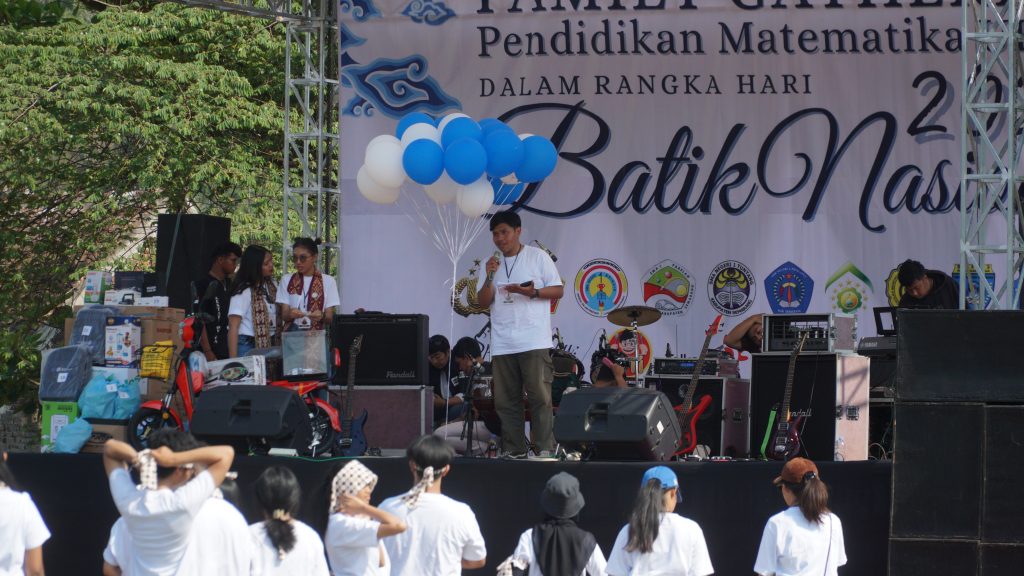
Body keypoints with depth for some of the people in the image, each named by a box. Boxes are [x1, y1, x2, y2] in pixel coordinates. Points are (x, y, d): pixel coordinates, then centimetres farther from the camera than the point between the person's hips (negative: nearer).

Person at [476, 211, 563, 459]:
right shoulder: (493, 264, 15)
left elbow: (557, 291, 2)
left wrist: (532, 292, -14)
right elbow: (483, 302, 10)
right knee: (506, 401, 3)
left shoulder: (538, 257, 4)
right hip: (502, 343, 5)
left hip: (534, 342, -5)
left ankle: (544, 449, -9)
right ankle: (514, 451, 7)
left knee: (540, 397, -9)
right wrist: (490, 277, -6)